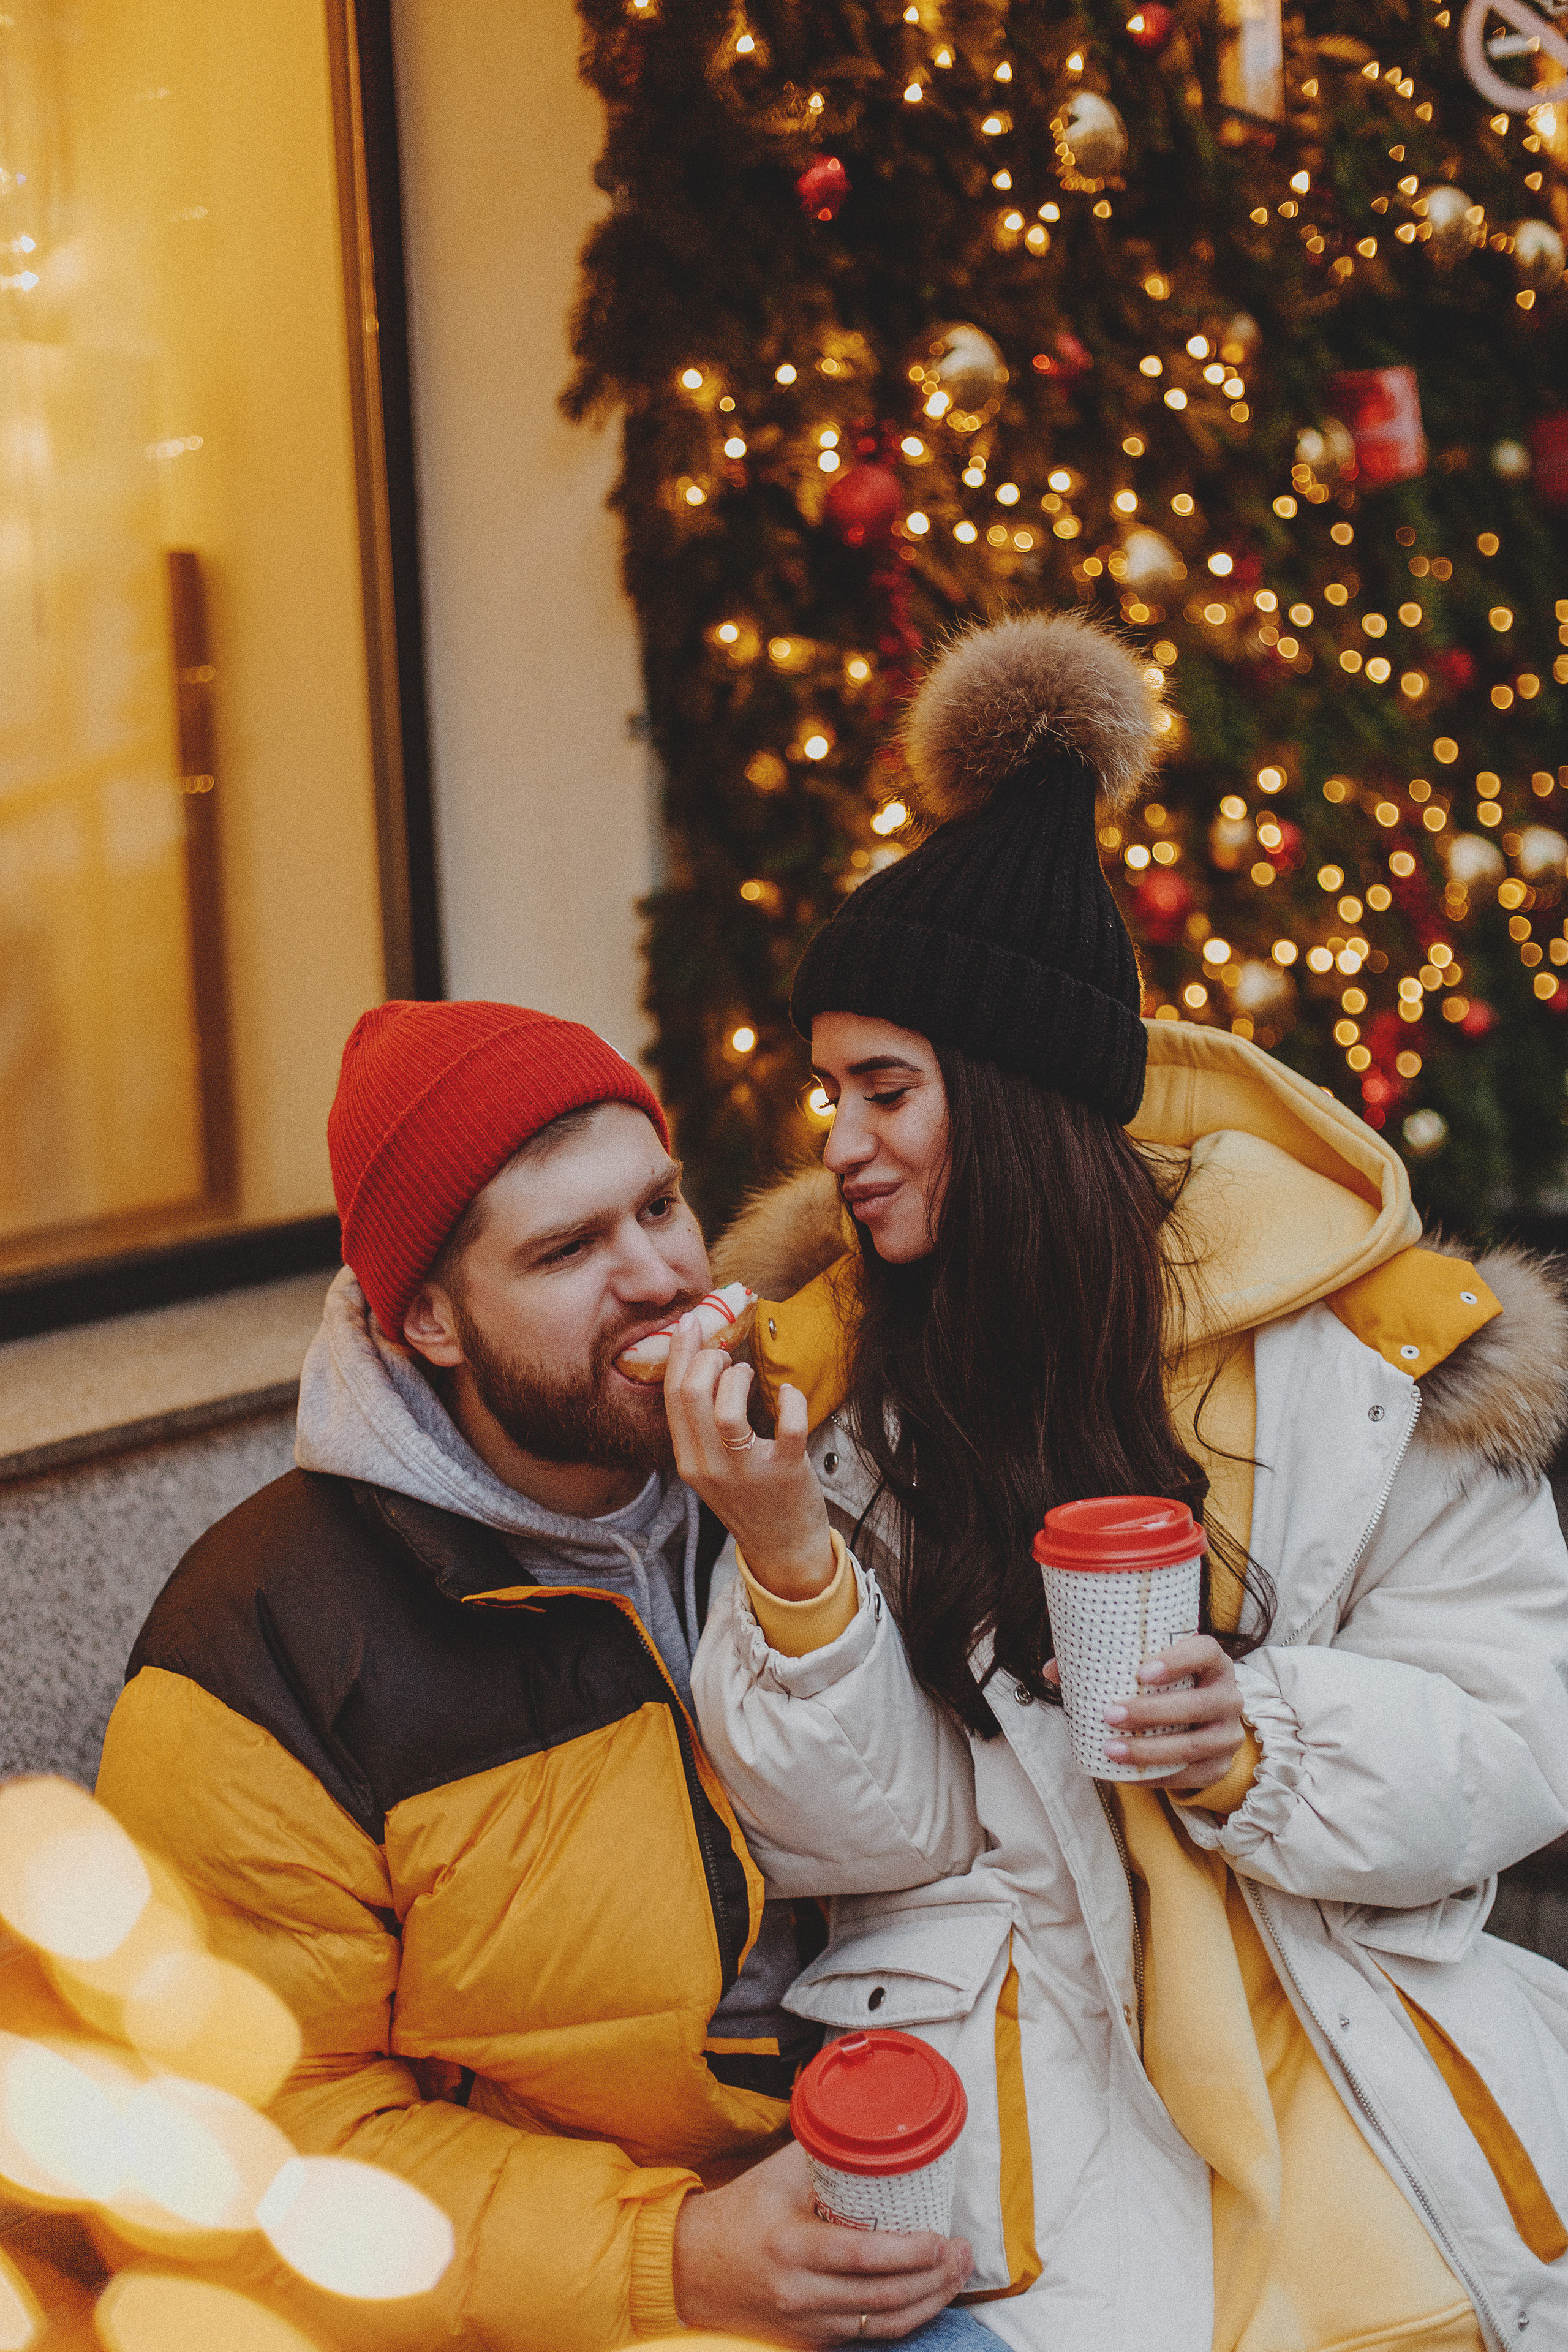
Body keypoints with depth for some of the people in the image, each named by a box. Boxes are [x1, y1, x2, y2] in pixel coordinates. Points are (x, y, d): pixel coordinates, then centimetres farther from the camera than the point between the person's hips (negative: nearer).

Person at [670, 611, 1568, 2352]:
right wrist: (792, 1565, -19)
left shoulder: (1354, 1340, -3)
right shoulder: (821, 1368, -1)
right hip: (1000, 2006, -1)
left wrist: (1266, 1746, -17)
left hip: (1340, 1987, 1)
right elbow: (868, 1833, -4)